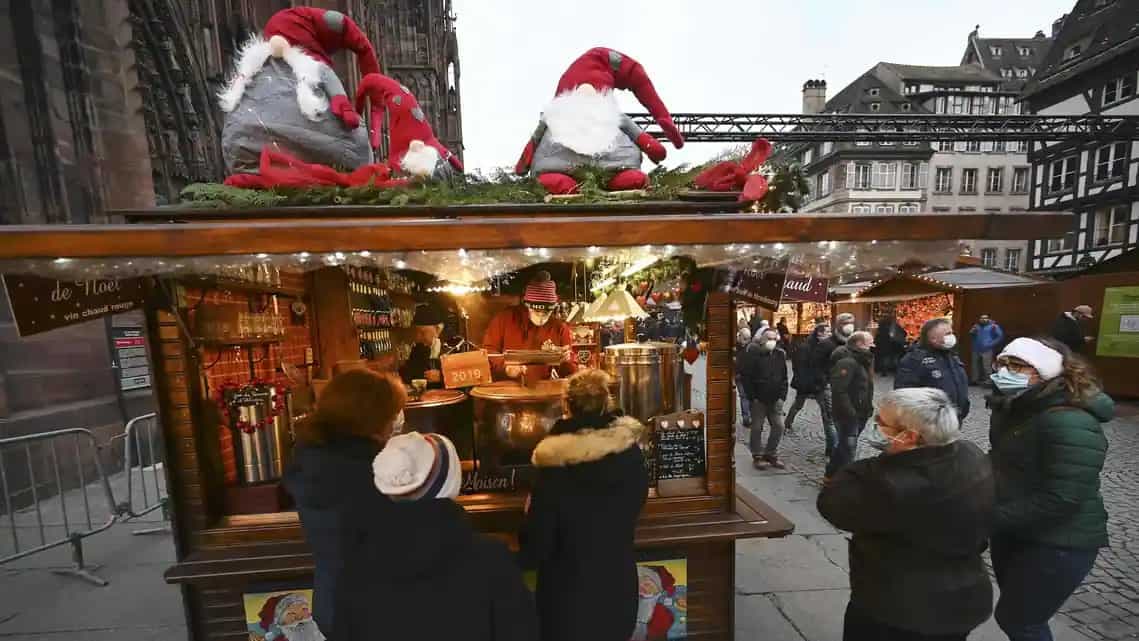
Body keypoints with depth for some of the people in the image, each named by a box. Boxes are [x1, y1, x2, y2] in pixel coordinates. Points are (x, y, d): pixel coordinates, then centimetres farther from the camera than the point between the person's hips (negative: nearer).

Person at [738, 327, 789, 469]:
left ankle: (771, 454, 25)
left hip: (775, 399, 5)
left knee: (779, 426, 7)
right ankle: (757, 456, 19)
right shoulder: (752, 354, -11)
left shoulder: (780, 354, 4)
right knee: (757, 428, 5)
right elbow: (746, 377, -11)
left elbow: (784, 377, 9)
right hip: (758, 399, -4)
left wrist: (782, 396, 0)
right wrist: (752, 397, -13)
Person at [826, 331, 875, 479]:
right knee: (848, 447, -2)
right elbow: (839, 390, -28)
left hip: (859, 414, 10)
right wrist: (850, 412, -25)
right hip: (848, 415, -10)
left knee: (844, 445, 20)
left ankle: (832, 474, 34)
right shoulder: (847, 362, -21)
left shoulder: (861, 360, 12)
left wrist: (868, 408, 13)